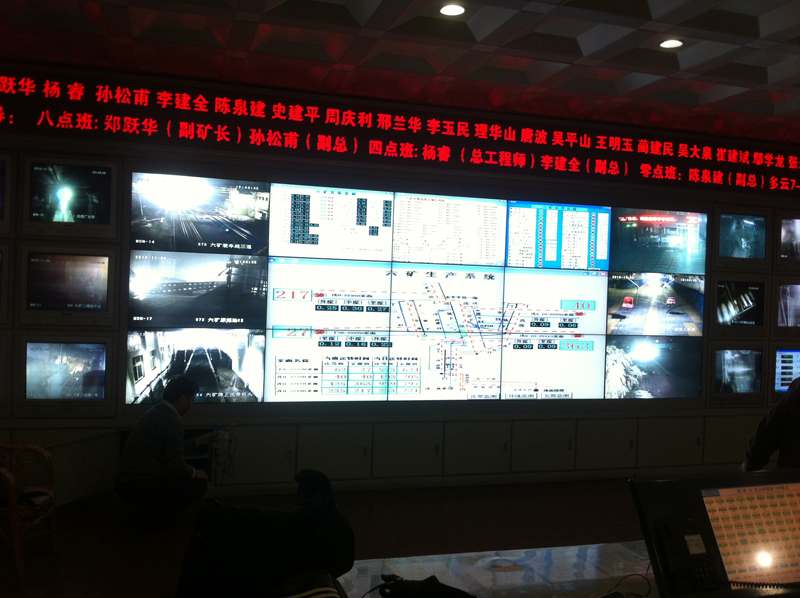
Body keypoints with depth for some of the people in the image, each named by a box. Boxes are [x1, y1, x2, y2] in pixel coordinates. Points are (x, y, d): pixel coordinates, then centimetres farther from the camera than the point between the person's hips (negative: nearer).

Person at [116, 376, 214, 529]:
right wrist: (194, 473, 2)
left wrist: (197, 442, 29)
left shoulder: (155, 412, 10)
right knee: (200, 483, 0)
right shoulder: (172, 421, -19)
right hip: (141, 487, -9)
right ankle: (153, 515, -1)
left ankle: (148, 510, 15)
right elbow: (176, 463, -16)